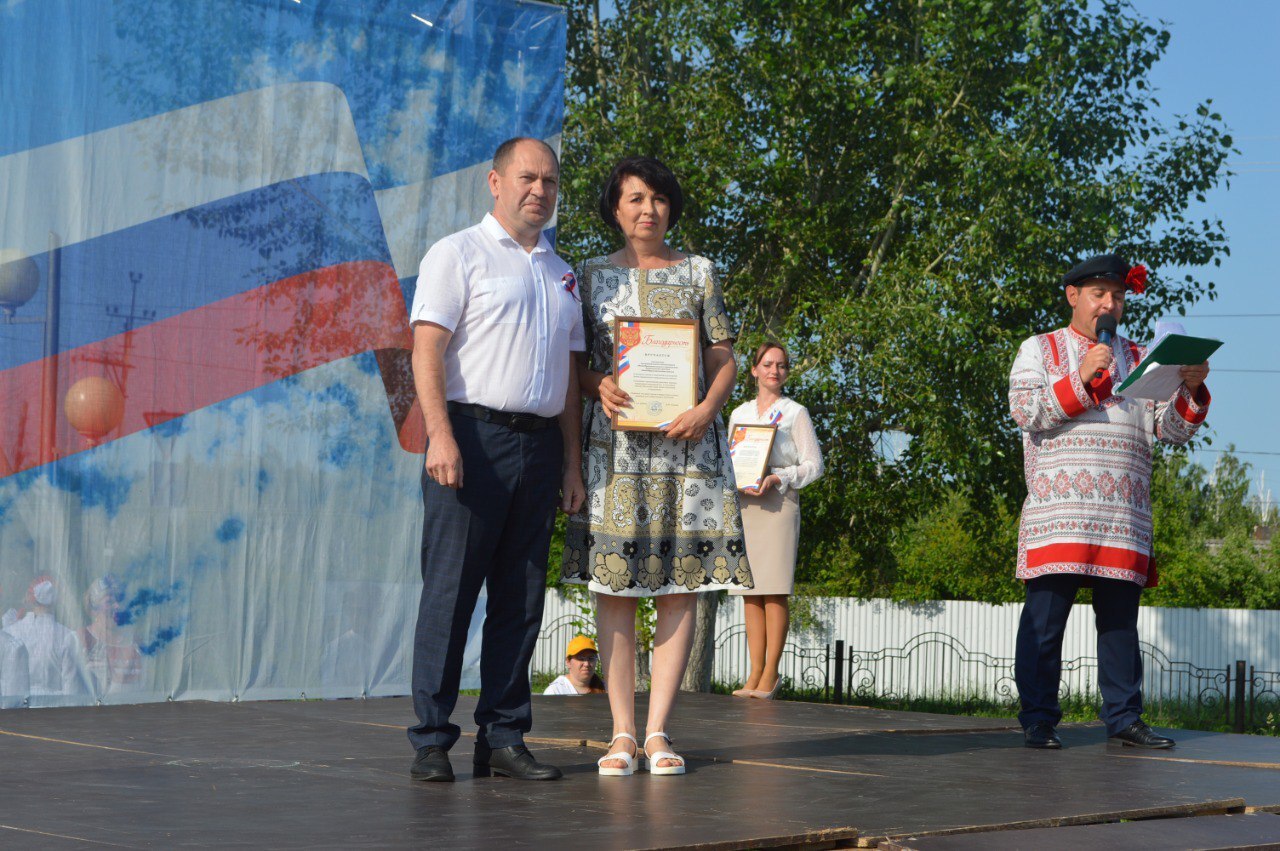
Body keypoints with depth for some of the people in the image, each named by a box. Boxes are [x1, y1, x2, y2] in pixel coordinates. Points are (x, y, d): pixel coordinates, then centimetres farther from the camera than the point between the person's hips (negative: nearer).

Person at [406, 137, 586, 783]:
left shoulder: (562, 274, 21)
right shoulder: (458, 254, 2)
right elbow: (427, 349, -7)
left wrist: (571, 461, 13)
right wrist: (440, 435, -19)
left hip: (539, 444, 6)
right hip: (472, 435, -6)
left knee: (520, 599, 6)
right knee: (450, 590, -6)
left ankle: (503, 739, 11)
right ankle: (431, 740, -1)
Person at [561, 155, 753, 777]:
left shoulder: (698, 273, 11)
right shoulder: (593, 276, 10)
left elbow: (723, 358, 8)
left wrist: (707, 410, -10)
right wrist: (599, 387, -11)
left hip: (686, 442, 0)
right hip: (614, 442, 0)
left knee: (680, 585, -4)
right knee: (613, 584, -5)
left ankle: (657, 730, 0)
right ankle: (621, 732, -1)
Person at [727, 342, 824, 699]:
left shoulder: (795, 413, 6)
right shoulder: (738, 414, 18)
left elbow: (813, 464, 3)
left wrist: (777, 479, -13)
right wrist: (735, 481, -1)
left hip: (778, 504, -4)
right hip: (742, 504, 4)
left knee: (774, 590, -8)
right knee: (749, 592, 1)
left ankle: (771, 672, -6)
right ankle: (755, 673, 2)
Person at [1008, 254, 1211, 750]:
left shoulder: (1139, 360, 21)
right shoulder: (1040, 350, 12)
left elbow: (1173, 431, 14)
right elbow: (1025, 411, -4)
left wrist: (1191, 389, -5)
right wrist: (1081, 379, -12)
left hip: (1125, 518, 4)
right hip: (1059, 512, -3)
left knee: (1120, 620, 4)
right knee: (1046, 616, -6)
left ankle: (1123, 718, 9)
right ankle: (1038, 720, -1)